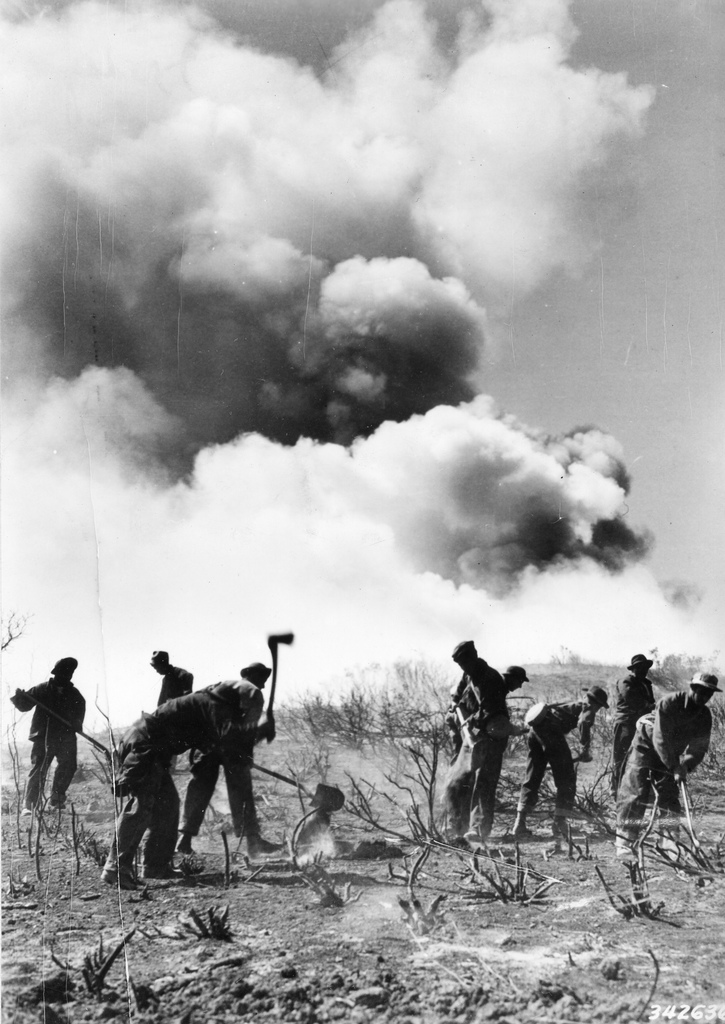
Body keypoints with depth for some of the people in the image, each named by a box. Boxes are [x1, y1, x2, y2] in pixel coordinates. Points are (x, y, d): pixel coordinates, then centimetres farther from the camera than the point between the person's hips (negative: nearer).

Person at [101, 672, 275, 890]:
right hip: (144, 747, -11)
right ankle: (116, 867, -24)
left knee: (167, 803, 13)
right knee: (142, 805, -18)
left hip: (154, 751, 11)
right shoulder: (214, 705, -14)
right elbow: (228, 736, -30)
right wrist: (260, 728, -21)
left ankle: (157, 865, 17)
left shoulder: (214, 703, 17)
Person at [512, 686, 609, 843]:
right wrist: (585, 749, -8)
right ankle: (559, 824, -1)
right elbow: (583, 723, -14)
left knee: (532, 778, 14)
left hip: (535, 728, 8)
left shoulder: (574, 705, 34)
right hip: (550, 730, -8)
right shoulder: (588, 709, 9)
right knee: (566, 780, 3)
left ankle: (519, 824, 9)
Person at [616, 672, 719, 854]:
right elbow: (660, 739, -32)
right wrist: (675, 767, -36)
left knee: (670, 798, 1)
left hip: (669, 756, 6)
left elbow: (699, 748, -5)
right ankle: (624, 842, -11)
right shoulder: (669, 704, -27)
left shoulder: (705, 716, -8)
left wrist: (685, 767, -22)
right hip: (646, 745, -6)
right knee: (635, 793, -12)